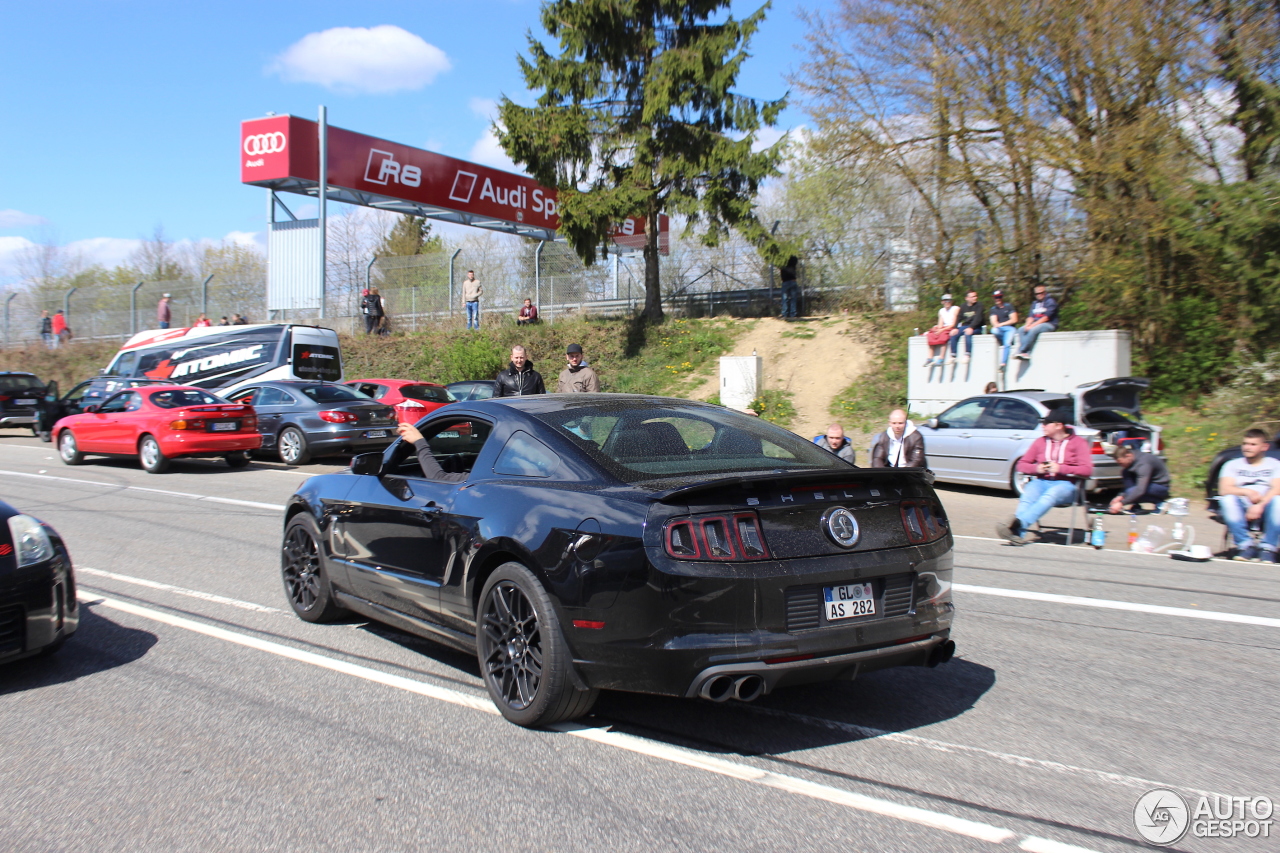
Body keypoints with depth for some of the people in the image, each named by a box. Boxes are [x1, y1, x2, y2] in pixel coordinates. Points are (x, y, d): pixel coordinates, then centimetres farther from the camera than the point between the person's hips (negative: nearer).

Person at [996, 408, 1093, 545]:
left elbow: (1087, 470, -5)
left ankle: (1017, 523, -59)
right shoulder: (1040, 442, 18)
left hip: (1065, 484, -3)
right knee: (1027, 498, -34)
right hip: (1041, 482, 3)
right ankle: (1017, 534, -55)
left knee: (1049, 496, -39)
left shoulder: (1078, 443, 7)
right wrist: (1036, 468, -5)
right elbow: (1022, 464, 17)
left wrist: (1061, 468, -16)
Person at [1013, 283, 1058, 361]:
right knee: (1021, 330, -18)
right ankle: (1027, 353, -32)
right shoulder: (1035, 303, 18)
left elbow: (1046, 317, -15)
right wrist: (1027, 325, -11)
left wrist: (1033, 325, -21)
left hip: (1049, 325, -7)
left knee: (1033, 330, -35)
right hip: (1036, 324, 7)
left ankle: (1022, 351, -33)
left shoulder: (1050, 301, -5)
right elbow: (1031, 316, 12)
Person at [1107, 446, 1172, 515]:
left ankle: (1160, 503, -9)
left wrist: (1121, 503, -37)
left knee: (1131, 491, -31)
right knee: (1125, 473, -9)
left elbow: (1140, 490, -37)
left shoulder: (1143, 463, -29)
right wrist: (1121, 496, -10)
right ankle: (1135, 505, -9)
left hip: (1162, 487, -9)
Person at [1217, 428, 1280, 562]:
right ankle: (1246, 545, -27)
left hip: (1265, 508, 0)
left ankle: (1268, 547, -25)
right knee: (1227, 499, -31)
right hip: (1242, 509, 1)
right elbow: (1224, 489, 0)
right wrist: (1247, 492, -20)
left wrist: (1260, 505, -23)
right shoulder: (1232, 464, 17)